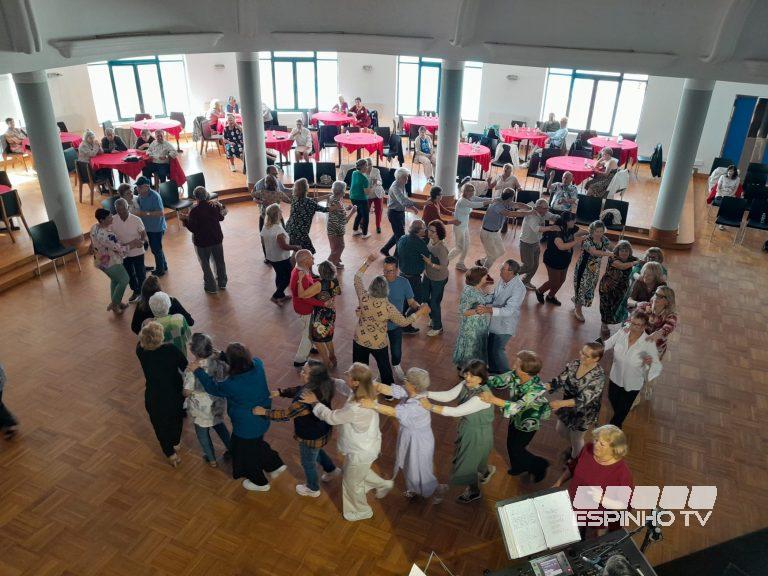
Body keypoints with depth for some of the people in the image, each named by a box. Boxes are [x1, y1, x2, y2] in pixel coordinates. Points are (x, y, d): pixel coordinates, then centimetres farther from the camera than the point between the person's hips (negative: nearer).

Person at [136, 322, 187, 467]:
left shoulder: (141, 351, -21)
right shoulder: (171, 349, -26)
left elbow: (140, 343, 5)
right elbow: (185, 367, -12)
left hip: (155, 399, 0)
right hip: (176, 394, 0)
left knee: (161, 426, 24)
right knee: (176, 420, 29)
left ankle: (170, 453, 36)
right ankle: (176, 443, 51)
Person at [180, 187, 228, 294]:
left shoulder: (194, 211, -20)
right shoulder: (214, 205, -6)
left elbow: (192, 228, -17)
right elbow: (221, 218, 10)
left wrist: (184, 219, -6)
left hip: (202, 241, -4)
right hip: (217, 238, 4)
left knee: (205, 264, 12)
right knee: (219, 261, 18)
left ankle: (211, 287, 18)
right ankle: (222, 283, 32)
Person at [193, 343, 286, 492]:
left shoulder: (232, 385, -36)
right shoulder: (258, 364, -22)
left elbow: (213, 388, -14)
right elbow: (245, 360, 2)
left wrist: (198, 371, -4)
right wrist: (221, 355, -1)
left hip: (247, 426, -6)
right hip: (262, 418, 6)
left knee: (246, 452, 23)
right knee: (256, 444, 34)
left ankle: (260, 482, 45)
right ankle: (276, 465, 46)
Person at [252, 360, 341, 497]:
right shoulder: (323, 385, -17)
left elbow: (286, 414, -32)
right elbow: (299, 389, 0)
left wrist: (264, 412, -21)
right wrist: (280, 392, -6)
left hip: (311, 436, -7)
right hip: (321, 430, 7)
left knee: (308, 462, 23)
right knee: (316, 451, 37)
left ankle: (313, 489, 49)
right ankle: (331, 470, 59)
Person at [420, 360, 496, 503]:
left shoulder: (483, 396, -37)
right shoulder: (466, 384, -13)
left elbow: (457, 411, -39)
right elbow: (448, 395, -15)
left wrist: (430, 407, -43)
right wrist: (425, 394, -29)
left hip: (478, 434, -7)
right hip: (467, 428, 7)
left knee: (467, 464, 16)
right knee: (471, 458, 28)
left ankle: (474, 491, 47)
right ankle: (487, 470, 61)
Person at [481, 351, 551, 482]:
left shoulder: (537, 389, -40)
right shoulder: (515, 375, -23)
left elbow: (519, 406, -48)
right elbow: (498, 380, -17)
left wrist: (494, 400, -59)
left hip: (528, 423, -6)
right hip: (516, 418, 6)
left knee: (516, 449, 13)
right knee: (511, 445, 25)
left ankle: (540, 465, 40)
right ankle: (518, 467, 55)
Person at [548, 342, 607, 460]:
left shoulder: (598, 376, -32)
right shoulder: (574, 364, -15)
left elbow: (584, 399, -36)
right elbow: (559, 380, -13)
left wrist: (561, 403, -47)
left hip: (583, 413, -5)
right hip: (568, 408, 6)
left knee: (576, 439, 18)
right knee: (560, 430, 26)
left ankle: (574, 461, 49)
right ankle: (573, 447, 58)